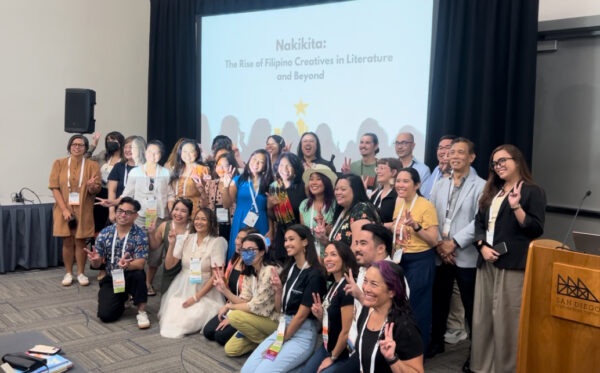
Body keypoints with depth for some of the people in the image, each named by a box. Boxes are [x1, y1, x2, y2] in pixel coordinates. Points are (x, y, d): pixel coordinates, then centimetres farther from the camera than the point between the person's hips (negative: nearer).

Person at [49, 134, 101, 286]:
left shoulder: (92, 165, 2)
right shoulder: (59, 163, 2)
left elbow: (96, 190, -2)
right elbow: (54, 187, -3)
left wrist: (92, 186, -27)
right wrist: (64, 209, -12)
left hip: (83, 210, 0)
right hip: (64, 208, 0)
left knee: (80, 241, 3)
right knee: (67, 242, 4)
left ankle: (81, 273, 14)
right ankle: (68, 273, 16)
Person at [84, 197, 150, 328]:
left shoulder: (140, 235, -12)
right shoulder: (105, 233, -3)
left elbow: (140, 263, -22)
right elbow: (97, 263, 1)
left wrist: (127, 265, -45)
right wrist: (95, 260, -25)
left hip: (130, 277, -3)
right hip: (111, 278, 3)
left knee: (138, 274, -37)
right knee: (105, 315, -16)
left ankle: (141, 311, -14)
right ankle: (122, 299, 21)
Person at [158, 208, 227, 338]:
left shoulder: (217, 242, -8)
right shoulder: (185, 239, 5)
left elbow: (216, 275, -10)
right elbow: (168, 265, 4)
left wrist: (196, 297, -13)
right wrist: (171, 245, -11)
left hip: (204, 290, -3)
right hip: (182, 288, 3)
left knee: (190, 320, -21)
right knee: (172, 319, -14)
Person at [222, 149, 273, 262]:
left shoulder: (269, 184, 5)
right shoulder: (238, 180, 5)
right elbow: (227, 205, 0)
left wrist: (271, 231, -4)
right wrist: (226, 187, -13)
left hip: (261, 227, 0)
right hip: (240, 226, 0)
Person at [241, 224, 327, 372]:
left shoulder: (314, 275, -15)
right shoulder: (289, 269, 8)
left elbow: (301, 315, -15)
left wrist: (280, 343, -8)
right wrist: (278, 290, -8)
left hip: (302, 335, -7)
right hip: (282, 328, 7)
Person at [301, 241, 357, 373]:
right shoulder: (332, 286, 8)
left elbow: (346, 331, -20)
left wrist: (332, 357, -10)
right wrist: (320, 315, -4)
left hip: (342, 355, -8)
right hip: (326, 347, 8)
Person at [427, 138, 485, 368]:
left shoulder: (480, 186, -4)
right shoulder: (439, 185, 12)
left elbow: (479, 222, -12)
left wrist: (454, 243, -15)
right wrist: (439, 244, -6)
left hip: (466, 257, -4)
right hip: (439, 255, 5)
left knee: (471, 306, 3)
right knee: (439, 302, 14)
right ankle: (436, 342, 30)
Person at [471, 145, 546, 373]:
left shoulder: (533, 191, -2)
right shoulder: (492, 191, 18)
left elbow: (536, 230, -9)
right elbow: (479, 221, 15)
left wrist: (516, 207, -22)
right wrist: (482, 246, -2)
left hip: (513, 265, -6)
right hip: (486, 262, 6)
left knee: (507, 319, -3)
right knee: (483, 317, 10)